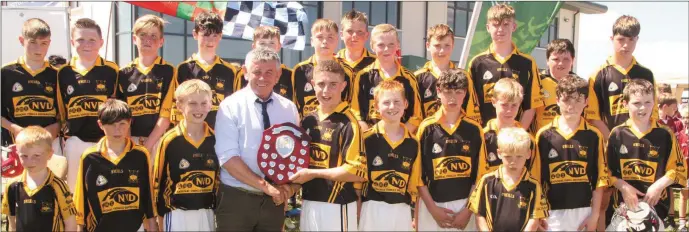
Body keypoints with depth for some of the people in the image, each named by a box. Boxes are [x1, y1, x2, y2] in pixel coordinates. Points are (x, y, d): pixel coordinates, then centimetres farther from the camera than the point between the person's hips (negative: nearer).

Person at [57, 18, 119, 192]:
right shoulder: (64, 73, 5)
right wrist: (63, 136, 6)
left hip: (105, 141, -2)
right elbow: (60, 110, 12)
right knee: (75, 189, 10)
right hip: (75, 142, 2)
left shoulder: (112, 71, -2)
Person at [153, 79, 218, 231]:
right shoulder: (170, 141, -9)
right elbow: (158, 181, -1)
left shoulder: (215, 139, 1)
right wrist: (161, 218, 1)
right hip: (177, 215, -3)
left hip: (207, 214, 3)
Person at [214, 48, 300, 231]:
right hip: (236, 200, -3)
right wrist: (265, 185, -19)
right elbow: (228, 157, -14)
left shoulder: (289, 109, 6)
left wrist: (289, 186, -9)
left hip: (274, 201, 4)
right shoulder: (231, 107, -6)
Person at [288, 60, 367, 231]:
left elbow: (358, 172, -19)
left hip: (336, 206, -6)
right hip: (308, 203, 6)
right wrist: (291, 181, 2)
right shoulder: (307, 121, 9)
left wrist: (313, 173, -14)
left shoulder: (348, 124, -13)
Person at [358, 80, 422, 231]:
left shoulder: (413, 143, 6)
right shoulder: (367, 139, -5)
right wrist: (357, 216, -3)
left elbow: (414, 184, 12)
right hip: (373, 210, -3)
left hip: (402, 211, 3)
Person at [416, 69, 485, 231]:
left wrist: (468, 210, -4)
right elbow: (418, 173, -2)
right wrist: (433, 208, -7)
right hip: (432, 206, -1)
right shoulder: (427, 128, -2)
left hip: (465, 205, 1)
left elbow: (480, 173, 3)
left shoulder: (474, 129, 2)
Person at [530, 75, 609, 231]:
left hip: (584, 211, 1)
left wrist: (595, 214, -2)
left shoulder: (594, 136, 1)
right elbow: (536, 178, 2)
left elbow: (600, 177, 3)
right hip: (553, 212, -1)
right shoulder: (544, 135, -1)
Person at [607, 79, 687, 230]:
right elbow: (607, 169, -2)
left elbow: (679, 169, 0)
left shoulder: (665, 135, -2)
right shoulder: (617, 134, -2)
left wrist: (659, 185, -13)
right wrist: (623, 187, -14)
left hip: (656, 204, 0)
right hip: (624, 203, 0)